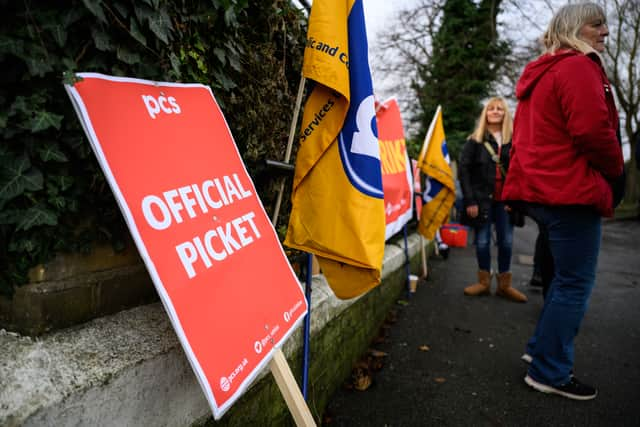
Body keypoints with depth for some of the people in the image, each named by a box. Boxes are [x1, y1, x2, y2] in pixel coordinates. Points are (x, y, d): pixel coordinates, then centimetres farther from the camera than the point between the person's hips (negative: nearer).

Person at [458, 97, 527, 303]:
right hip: (482, 199, -1)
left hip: (505, 200, 1)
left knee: (506, 241, 3)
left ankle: (504, 284, 16)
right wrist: (470, 200, -10)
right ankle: (484, 282, 17)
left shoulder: (513, 140, 5)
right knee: (482, 241, 4)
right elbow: (463, 169, -3)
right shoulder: (475, 140, 1)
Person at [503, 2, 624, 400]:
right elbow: (593, 130, -21)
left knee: (567, 276, 21)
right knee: (576, 284, -2)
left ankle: (541, 348, 28)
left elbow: (531, 134, 23)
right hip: (572, 191, -10)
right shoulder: (578, 67, -10)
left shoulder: (542, 73, 20)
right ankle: (550, 372, 7)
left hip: (542, 186, 10)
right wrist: (615, 168, -3)